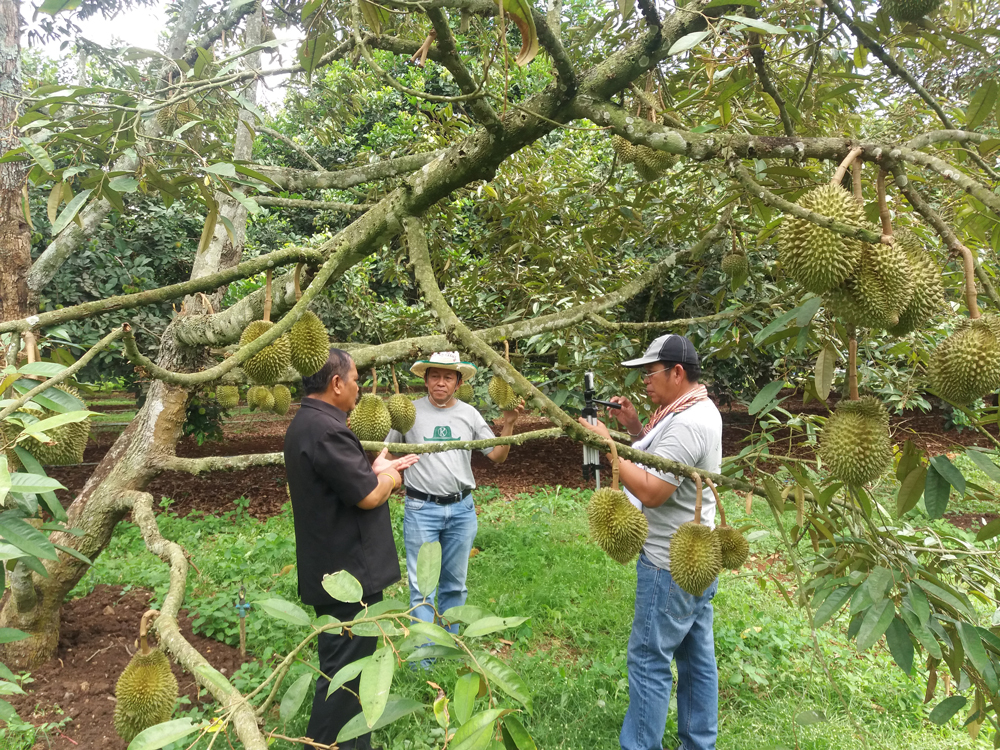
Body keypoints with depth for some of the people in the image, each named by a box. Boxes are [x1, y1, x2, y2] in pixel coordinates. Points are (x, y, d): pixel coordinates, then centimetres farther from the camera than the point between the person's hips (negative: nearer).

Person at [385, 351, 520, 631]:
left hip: (461, 508, 3)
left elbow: (498, 456, 5)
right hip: (421, 509, -3)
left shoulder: (469, 414, 3)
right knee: (422, 587, -1)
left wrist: (509, 424, -7)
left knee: (455, 584, 15)